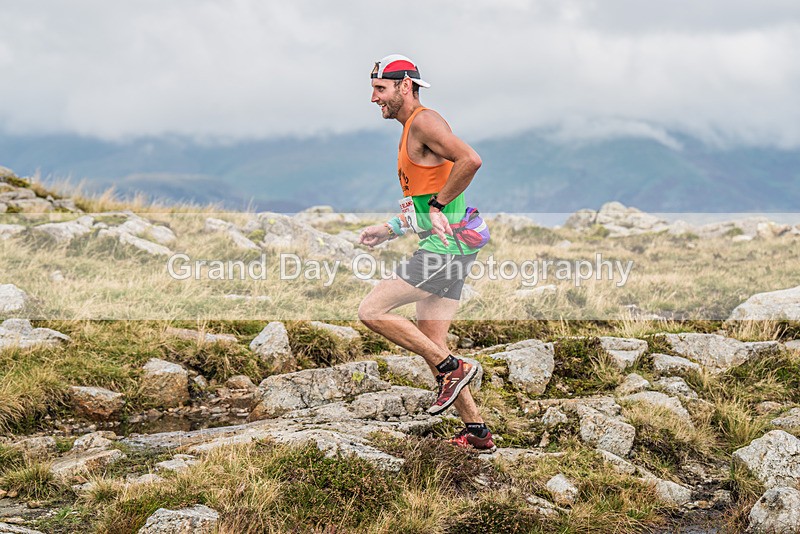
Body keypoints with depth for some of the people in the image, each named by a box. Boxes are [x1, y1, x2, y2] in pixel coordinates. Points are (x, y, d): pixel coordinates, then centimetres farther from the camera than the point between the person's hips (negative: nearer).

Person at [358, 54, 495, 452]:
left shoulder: (424, 121, -9)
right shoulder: (412, 131, 22)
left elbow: (470, 160, -27)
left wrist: (438, 204, -20)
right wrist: (388, 231, 20)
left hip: (446, 247, -10)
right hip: (446, 248, 10)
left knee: (371, 311, -11)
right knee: (431, 347, 9)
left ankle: (452, 368, -9)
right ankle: (477, 433, 12)